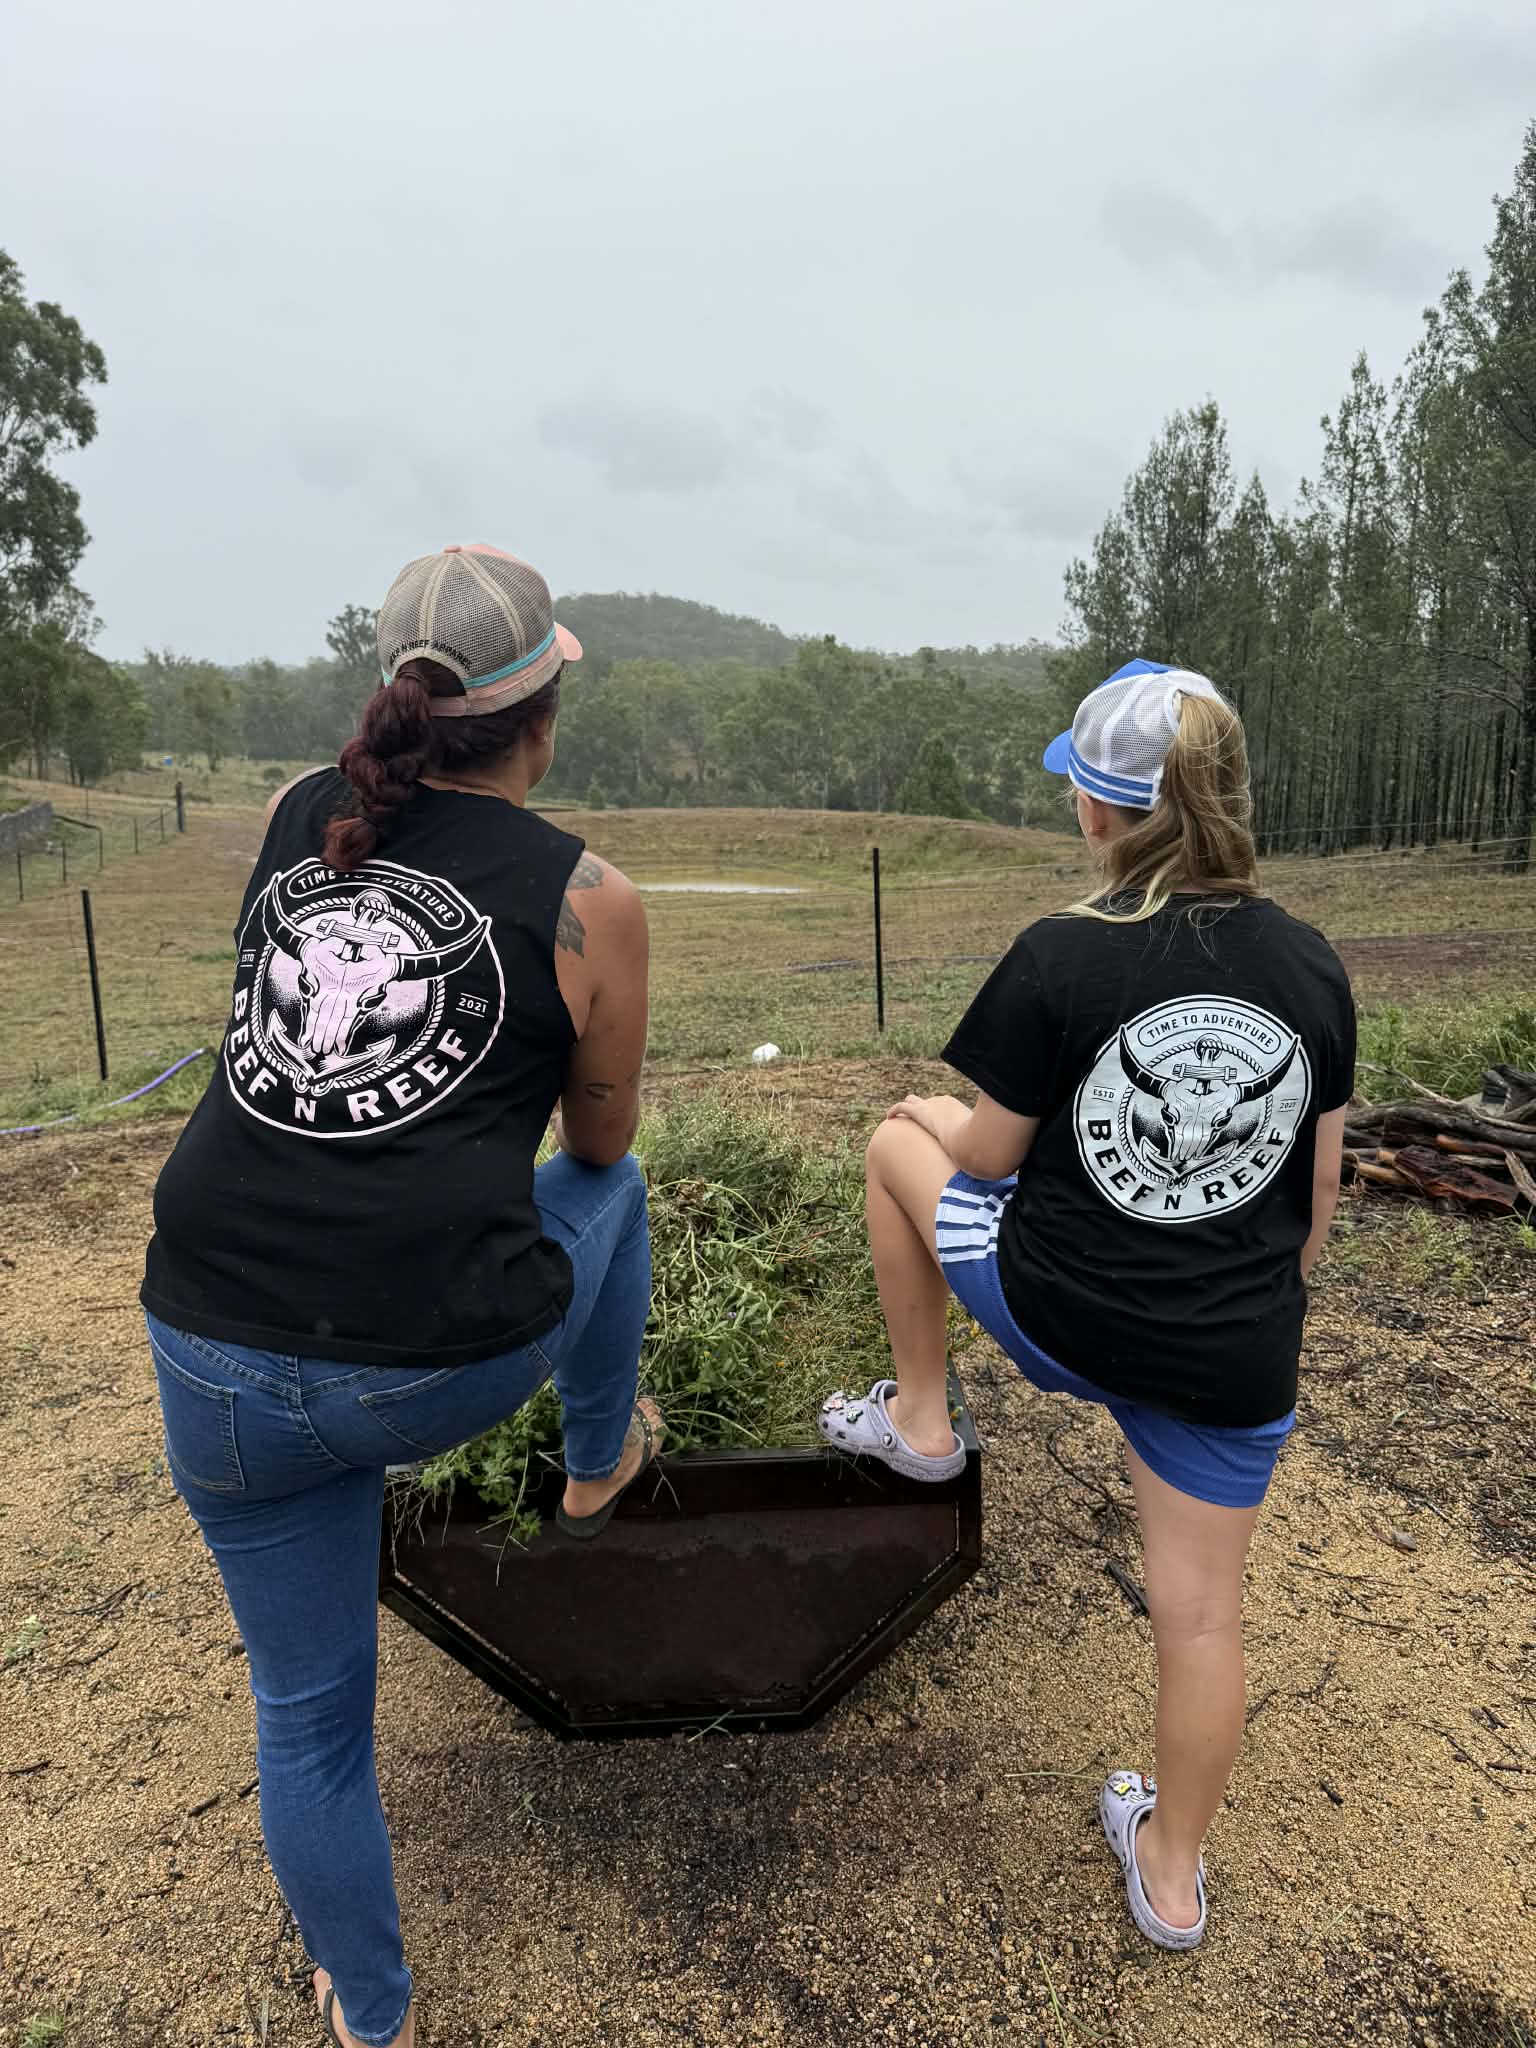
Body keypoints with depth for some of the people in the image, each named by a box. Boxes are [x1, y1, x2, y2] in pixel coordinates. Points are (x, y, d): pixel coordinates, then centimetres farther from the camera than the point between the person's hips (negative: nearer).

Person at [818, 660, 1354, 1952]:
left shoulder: (1062, 958, -18)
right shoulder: (1312, 967, -3)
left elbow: (988, 1154, -9)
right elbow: (1319, 1188, 5)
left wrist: (935, 1123, 14)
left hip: (1057, 1311, -4)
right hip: (1236, 1359, 4)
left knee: (897, 1140, 19)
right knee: (1203, 1610, 20)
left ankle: (919, 1418, 28)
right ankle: (1171, 1876, 41)